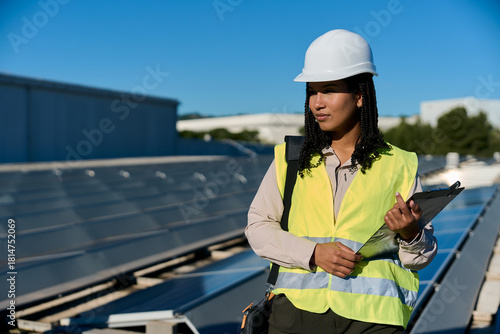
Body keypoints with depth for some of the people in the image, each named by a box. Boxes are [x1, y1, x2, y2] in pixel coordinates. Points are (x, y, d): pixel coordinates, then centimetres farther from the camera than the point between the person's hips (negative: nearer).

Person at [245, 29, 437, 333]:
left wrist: (411, 234, -13)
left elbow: (423, 256, 10)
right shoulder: (290, 159, 7)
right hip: (298, 309, 1)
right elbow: (258, 226, 4)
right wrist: (313, 253, -10)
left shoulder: (398, 165, 5)